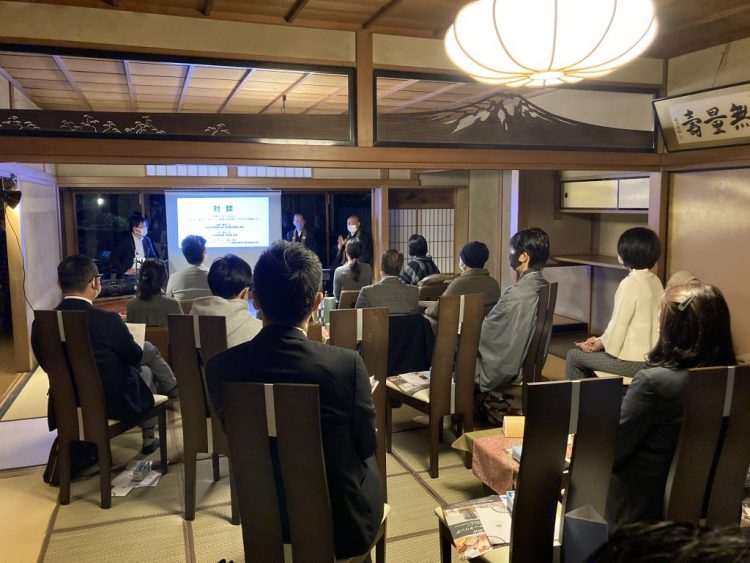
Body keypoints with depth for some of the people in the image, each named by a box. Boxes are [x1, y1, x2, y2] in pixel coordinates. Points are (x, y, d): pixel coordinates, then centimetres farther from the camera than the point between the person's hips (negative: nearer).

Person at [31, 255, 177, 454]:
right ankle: (149, 440, 41)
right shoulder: (108, 320, -28)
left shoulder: (41, 325, -14)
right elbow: (135, 356, -10)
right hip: (115, 403, -5)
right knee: (145, 371, 29)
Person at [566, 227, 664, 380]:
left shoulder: (630, 283, -19)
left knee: (574, 356, 7)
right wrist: (601, 340, 10)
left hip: (634, 360, -8)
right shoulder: (654, 280, 6)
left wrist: (598, 345, 1)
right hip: (651, 354, 9)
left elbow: (618, 326, -17)